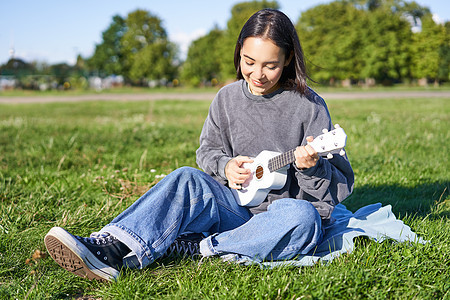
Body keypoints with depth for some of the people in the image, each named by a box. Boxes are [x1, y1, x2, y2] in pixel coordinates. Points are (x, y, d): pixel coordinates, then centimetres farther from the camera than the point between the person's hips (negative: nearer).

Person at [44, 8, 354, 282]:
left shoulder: (310, 106, -7)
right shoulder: (227, 98, 4)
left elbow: (340, 183, -3)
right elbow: (208, 149, 16)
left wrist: (311, 167, -27)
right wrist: (225, 166, -8)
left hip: (292, 208, -2)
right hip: (238, 207, 3)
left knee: (301, 216, -38)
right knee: (187, 179, -23)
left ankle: (200, 248, -29)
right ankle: (110, 250, -39)